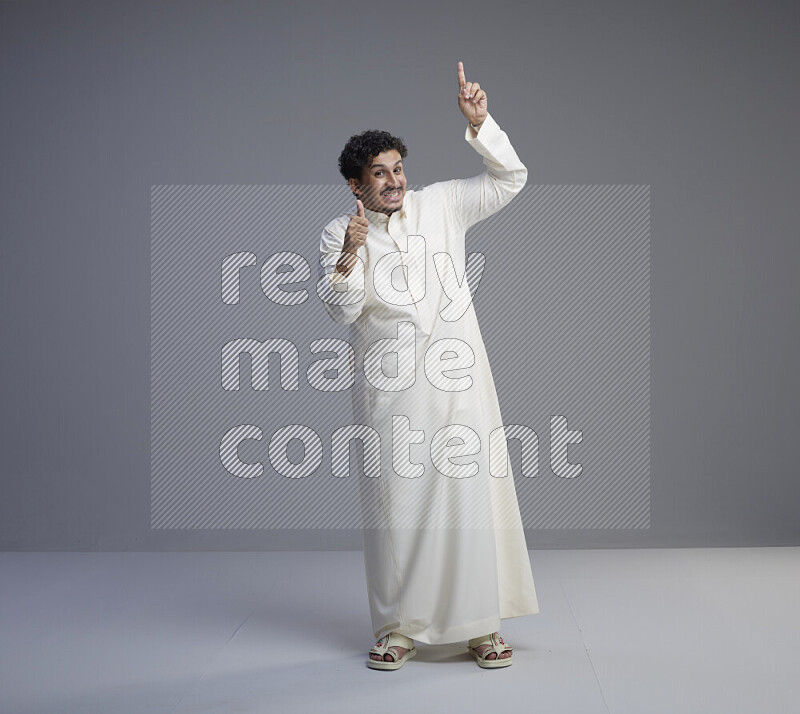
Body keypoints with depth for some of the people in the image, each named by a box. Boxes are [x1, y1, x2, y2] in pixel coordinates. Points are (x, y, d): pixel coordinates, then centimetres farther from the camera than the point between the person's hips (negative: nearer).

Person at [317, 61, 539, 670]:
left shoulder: (440, 205, 9)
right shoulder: (339, 234, 4)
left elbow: (510, 179, 7)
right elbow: (342, 309, -6)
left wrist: (479, 122, -5)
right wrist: (350, 255, -22)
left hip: (457, 380, 1)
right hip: (389, 391, -1)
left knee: (473, 494, 1)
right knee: (396, 502, 3)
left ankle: (482, 627, 12)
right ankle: (400, 630, 15)